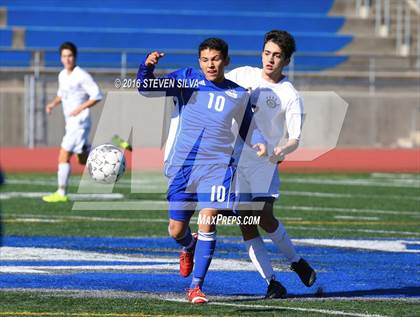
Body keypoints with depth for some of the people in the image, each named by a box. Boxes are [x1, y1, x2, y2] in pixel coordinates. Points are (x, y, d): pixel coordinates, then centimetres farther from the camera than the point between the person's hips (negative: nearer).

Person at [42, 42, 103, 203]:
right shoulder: (62, 75, 10)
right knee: (84, 160, 15)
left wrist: (80, 108, -21)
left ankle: (61, 193, -4)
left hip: (79, 121, -9)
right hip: (71, 123, 9)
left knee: (63, 157, -10)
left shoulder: (82, 76, -14)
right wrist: (53, 104, 6)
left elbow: (97, 95, -15)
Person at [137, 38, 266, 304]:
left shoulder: (239, 95, 9)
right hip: (183, 165, 1)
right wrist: (148, 67, -23)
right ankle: (188, 247, 43)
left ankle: (196, 287, -4)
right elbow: (147, 89, -2)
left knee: (207, 224, -14)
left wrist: (259, 143, -1)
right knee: (176, 230, 5)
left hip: (218, 166, 0)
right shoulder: (187, 79, 4)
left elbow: (249, 127, 21)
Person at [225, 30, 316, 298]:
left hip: (264, 162, -3)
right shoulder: (243, 75, 3)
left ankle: (296, 261, 10)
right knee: (246, 225, -5)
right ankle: (272, 282, -4)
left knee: (265, 218, -16)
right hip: (234, 159, 3)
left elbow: (295, 139, -12)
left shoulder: (290, 96, -7)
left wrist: (282, 151, -32)